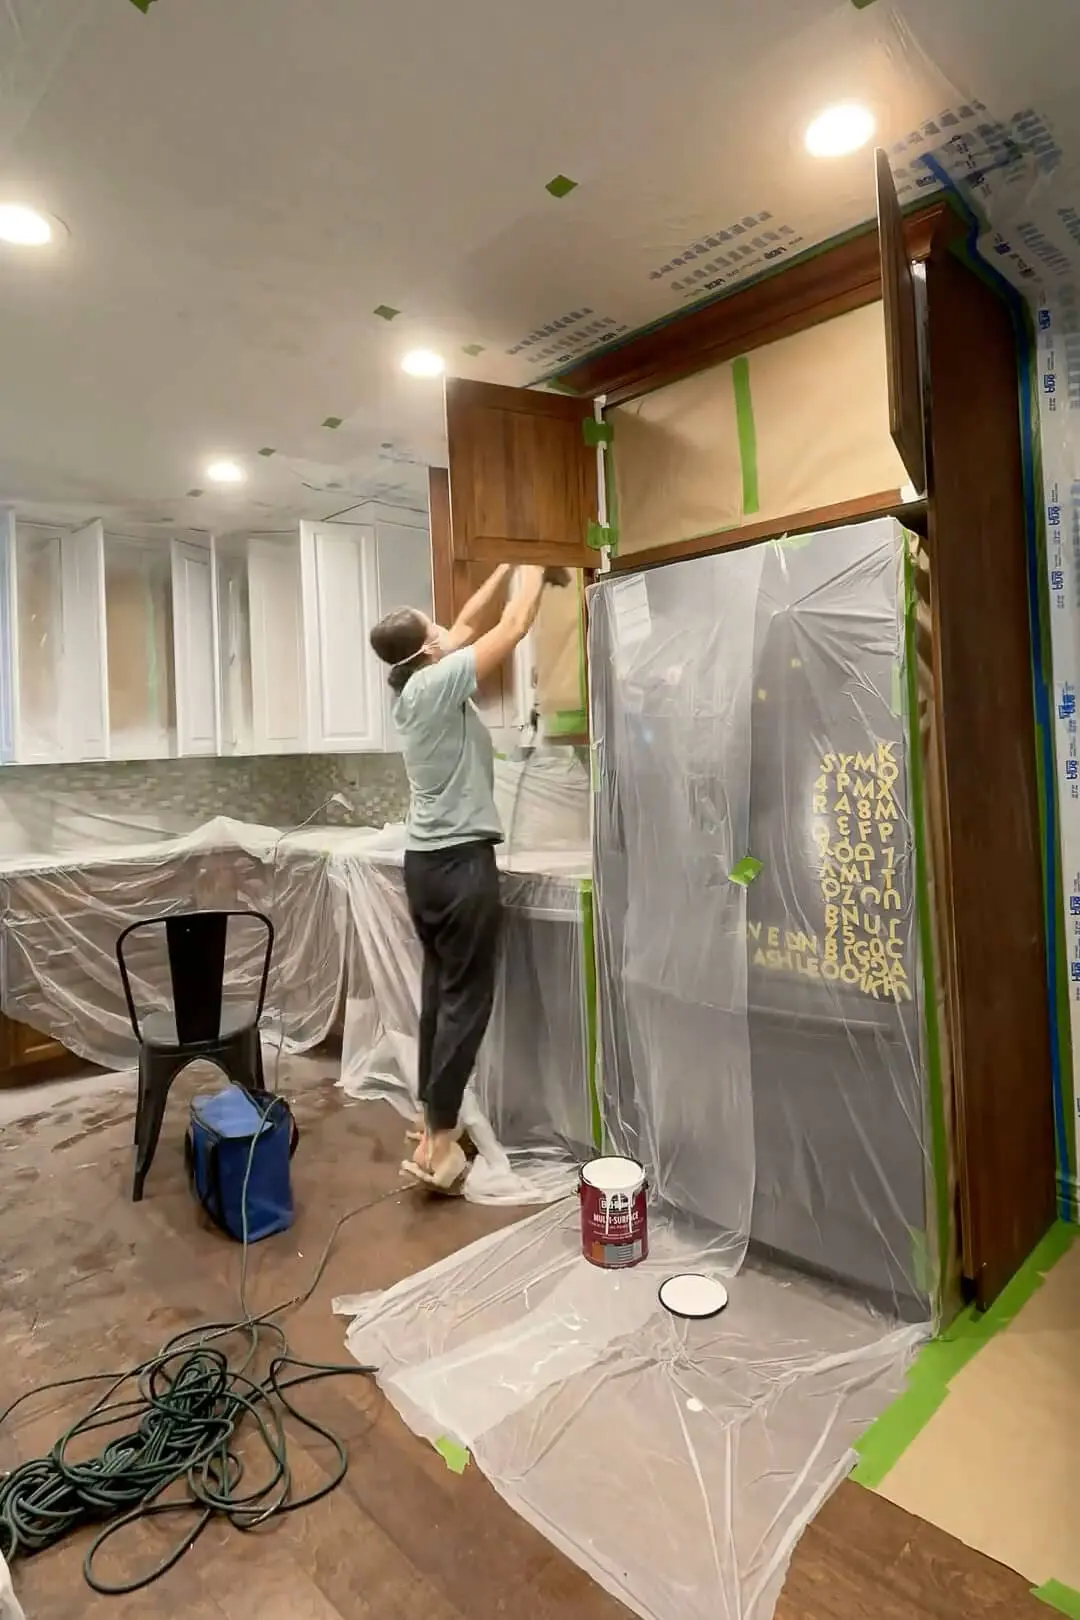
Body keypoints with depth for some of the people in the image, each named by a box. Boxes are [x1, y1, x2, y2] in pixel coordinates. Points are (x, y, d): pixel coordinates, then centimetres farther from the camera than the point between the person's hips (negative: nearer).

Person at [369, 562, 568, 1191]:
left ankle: (435, 1119, 25)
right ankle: (437, 1145, 2)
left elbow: (467, 624, 20)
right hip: (462, 860, -9)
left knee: (440, 990, 15)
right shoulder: (439, 682, -14)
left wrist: (507, 568, 25)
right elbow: (514, 628, -10)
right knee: (466, 1000, -3)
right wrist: (535, 569, 6)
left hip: (424, 859, 9)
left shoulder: (412, 685, 9)